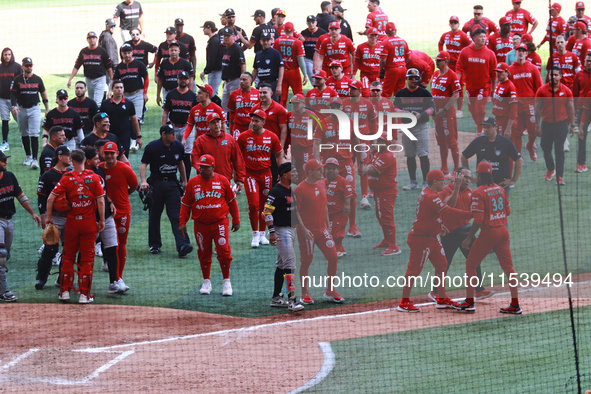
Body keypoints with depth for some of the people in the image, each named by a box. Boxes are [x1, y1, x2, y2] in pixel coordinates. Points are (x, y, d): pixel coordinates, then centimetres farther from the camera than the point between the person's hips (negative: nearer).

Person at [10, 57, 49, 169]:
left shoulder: (37, 79, 2)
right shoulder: (17, 79, -1)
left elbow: (43, 93, 9)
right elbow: (13, 94, -3)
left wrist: (47, 108, 8)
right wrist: (14, 106, -20)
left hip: (34, 109, -2)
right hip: (21, 109, 2)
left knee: (34, 134, -11)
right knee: (24, 134, 11)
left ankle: (35, 159, -16)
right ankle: (28, 156, 25)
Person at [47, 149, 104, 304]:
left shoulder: (66, 178, -4)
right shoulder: (94, 177, -5)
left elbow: (51, 198, -7)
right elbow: (101, 200, -8)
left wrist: (49, 217, 4)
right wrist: (102, 220, 0)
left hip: (71, 222, 0)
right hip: (89, 222, 0)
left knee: (68, 257, 12)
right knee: (87, 258, 5)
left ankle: (65, 291, 12)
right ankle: (84, 294, 4)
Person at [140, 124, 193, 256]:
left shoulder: (178, 146, 4)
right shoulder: (152, 147, -9)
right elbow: (144, 165, -9)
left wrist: (184, 181, 22)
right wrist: (143, 181, -24)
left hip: (172, 184, 2)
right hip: (156, 184, -2)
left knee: (177, 215, -8)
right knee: (155, 215, 7)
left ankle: (182, 245, -17)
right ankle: (154, 245, 21)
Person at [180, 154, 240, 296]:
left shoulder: (222, 181, 1)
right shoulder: (193, 182, 3)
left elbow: (232, 201, 10)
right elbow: (185, 204, 9)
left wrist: (236, 220, 11)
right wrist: (182, 222, 2)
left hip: (220, 222, -2)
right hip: (200, 224, 2)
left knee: (223, 251, -9)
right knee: (204, 254, 6)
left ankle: (226, 282, 4)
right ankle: (206, 282, 20)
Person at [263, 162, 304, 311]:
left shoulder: (293, 190, 13)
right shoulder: (276, 191, -15)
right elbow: (267, 212, -18)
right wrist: (272, 231, -26)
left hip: (293, 229, 9)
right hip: (281, 230, -9)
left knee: (282, 264, 14)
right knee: (289, 263, -15)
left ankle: (276, 298, 21)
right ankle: (291, 300, -19)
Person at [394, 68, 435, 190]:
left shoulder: (424, 93, 1)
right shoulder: (400, 93, 7)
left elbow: (432, 108, -1)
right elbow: (394, 108, 6)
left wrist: (421, 115, -18)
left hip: (421, 126, -3)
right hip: (406, 126, 3)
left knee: (423, 155, -8)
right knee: (410, 156, 6)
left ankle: (426, 182, -4)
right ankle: (413, 182, 13)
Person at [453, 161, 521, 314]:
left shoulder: (479, 193, -13)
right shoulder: (500, 189, 7)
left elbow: (478, 220, -17)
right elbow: (508, 211, 14)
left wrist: (469, 238, -10)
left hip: (488, 233, -6)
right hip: (503, 231, 6)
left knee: (471, 264, 9)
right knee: (508, 266, 7)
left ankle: (469, 301, 11)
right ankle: (515, 304, 4)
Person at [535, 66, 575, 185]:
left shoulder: (566, 91, -1)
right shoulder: (542, 90, -2)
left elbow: (571, 109, 5)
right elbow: (538, 108, 2)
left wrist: (572, 125, 4)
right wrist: (537, 125, -1)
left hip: (561, 123, -1)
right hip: (546, 123, 1)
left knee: (559, 150, -5)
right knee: (546, 149, 9)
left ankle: (559, 176, -4)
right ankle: (550, 169, 35)